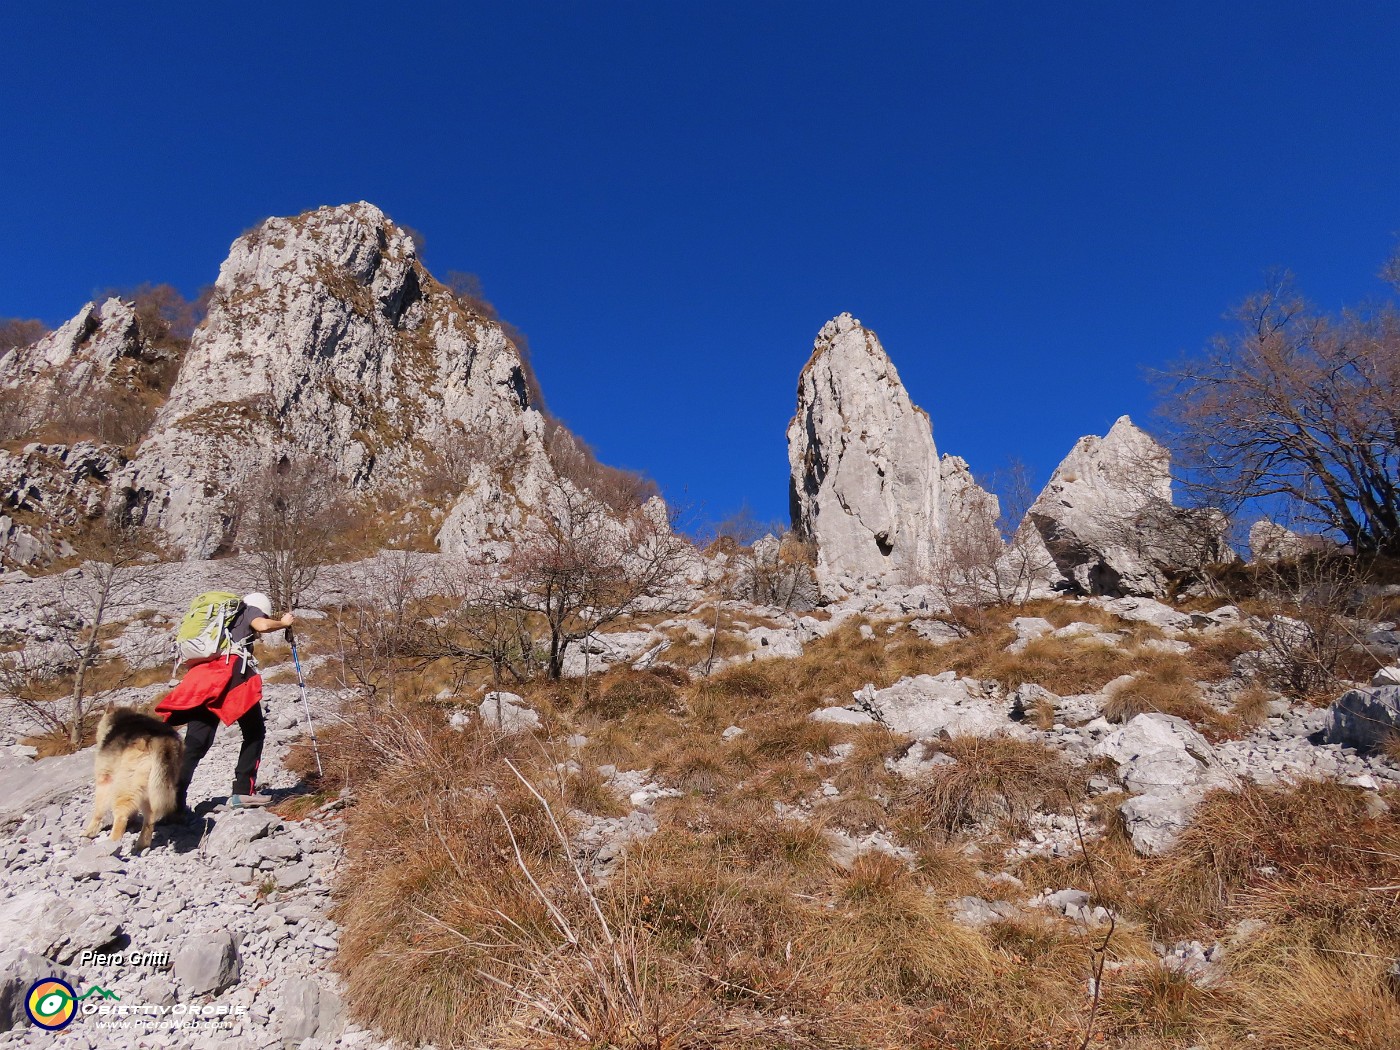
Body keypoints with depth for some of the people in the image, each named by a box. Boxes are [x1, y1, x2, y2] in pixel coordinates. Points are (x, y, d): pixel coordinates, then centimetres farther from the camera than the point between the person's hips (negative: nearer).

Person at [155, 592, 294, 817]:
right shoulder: (249, 610, 17)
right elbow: (262, 626, -4)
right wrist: (283, 623, 14)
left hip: (202, 677, 6)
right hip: (232, 673, -6)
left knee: (195, 743, -1)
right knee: (254, 732, 9)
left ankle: (174, 803, -14)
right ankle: (243, 792, 3)